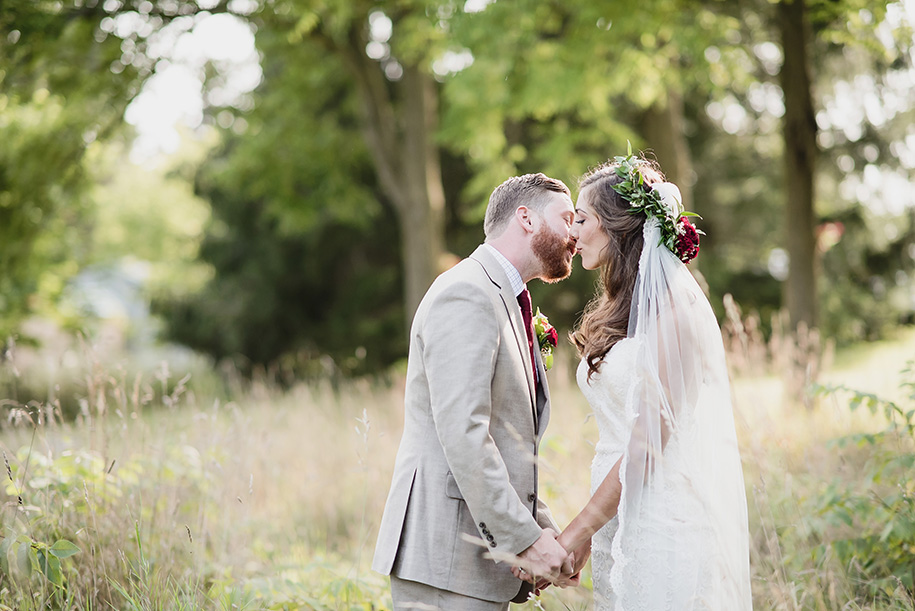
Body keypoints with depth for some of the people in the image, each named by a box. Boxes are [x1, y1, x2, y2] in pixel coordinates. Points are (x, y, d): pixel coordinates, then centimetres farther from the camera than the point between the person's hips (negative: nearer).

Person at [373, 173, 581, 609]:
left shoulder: (506, 302, 20)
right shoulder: (467, 295, -12)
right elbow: (461, 434, -21)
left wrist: (542, 527, 9)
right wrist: (525, 540, -19)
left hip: (488, 552, 10)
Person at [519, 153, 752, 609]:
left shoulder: (671, 303, -12)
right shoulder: (621, 308, 14)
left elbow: (651, 439, -16)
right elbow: (620, 434, 12)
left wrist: (579, 531, -14)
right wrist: (591, 529, 5)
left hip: (666, 516, -8)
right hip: (619, 516, 8)